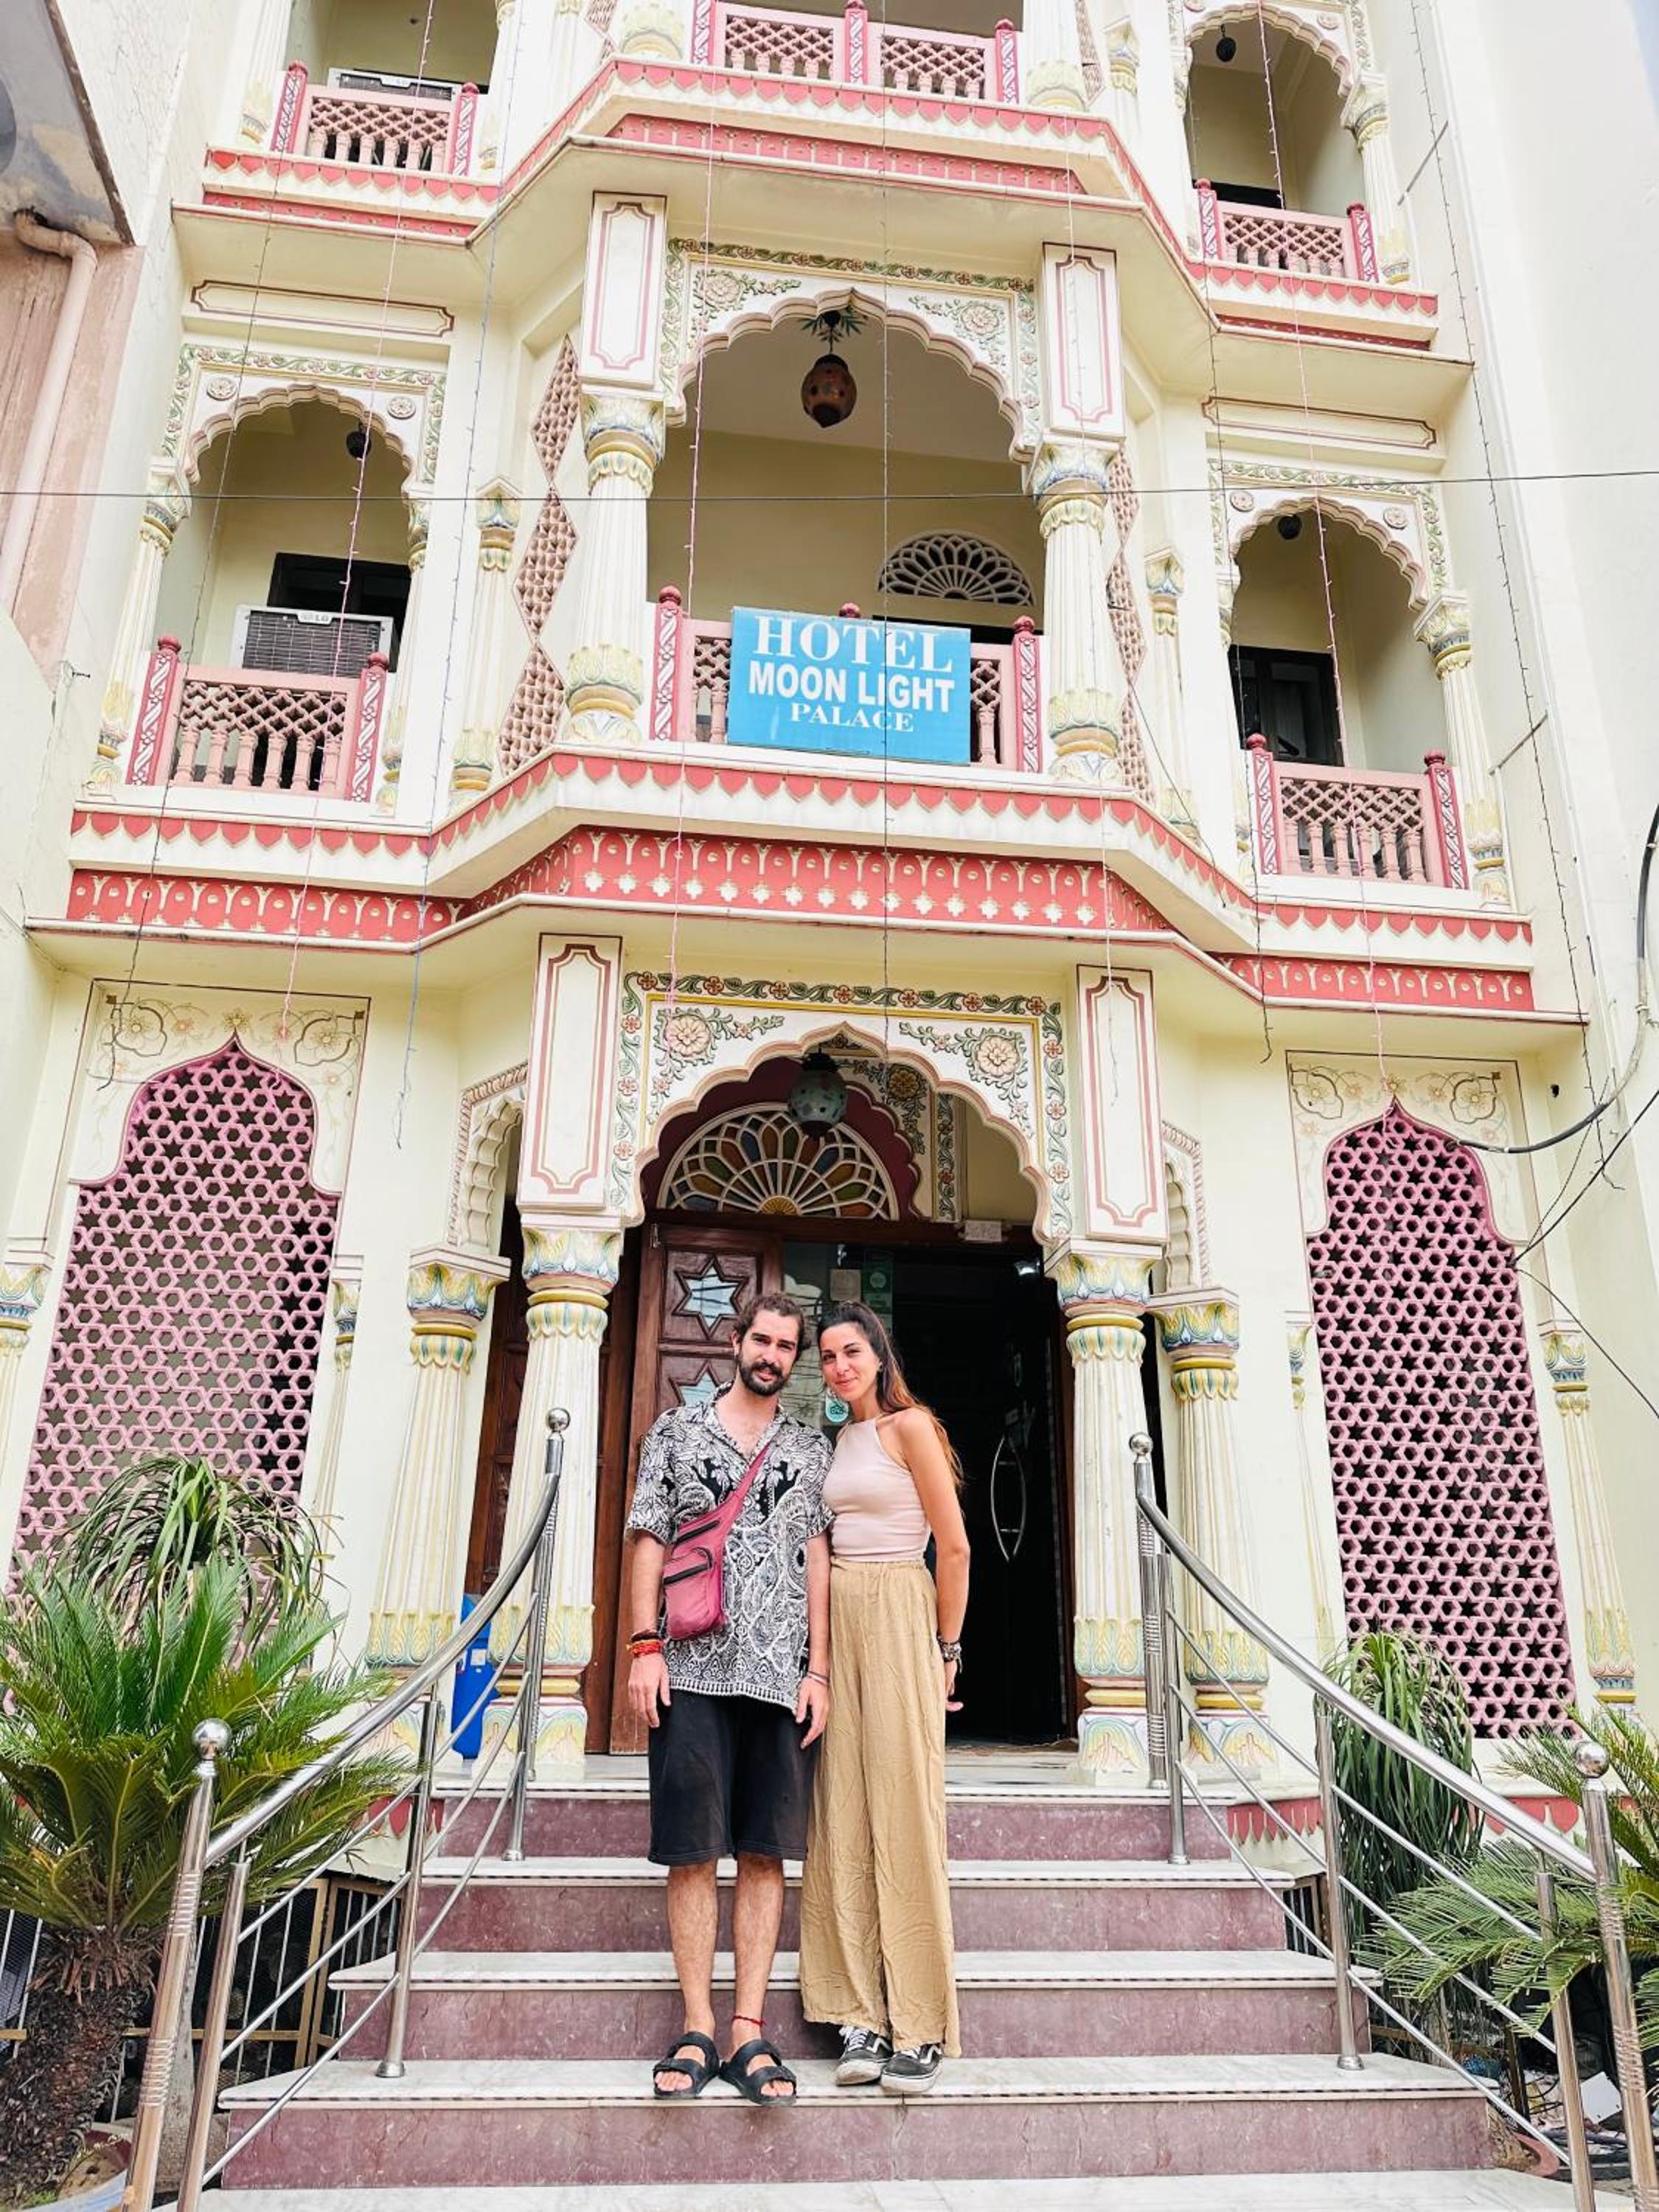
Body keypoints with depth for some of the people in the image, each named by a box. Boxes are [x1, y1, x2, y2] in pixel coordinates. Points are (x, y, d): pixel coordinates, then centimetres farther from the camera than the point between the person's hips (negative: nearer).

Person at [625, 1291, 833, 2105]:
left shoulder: (810, 1449, 13)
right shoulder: (676, 1431, 10)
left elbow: (817, 1559, 9)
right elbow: (649, 1540, 5)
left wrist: (818, 1671, 1)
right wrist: (644, 1647, -5)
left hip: (781, 1673, 1)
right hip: (692, 1669, -1)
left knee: (764, 1853, 2)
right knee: (692, 1849, 0)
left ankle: (750, 2031, 7)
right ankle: (698, 2030, 9)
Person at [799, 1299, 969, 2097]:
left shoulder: (909, 1426, -6)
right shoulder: (839, 1438, 16)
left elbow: (954, 1547, -7)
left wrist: (946, 1649, -3)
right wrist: (820, 1644, 10)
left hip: (899, 1617, -7)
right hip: (837, 1619, 7)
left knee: (903, 1812, -6)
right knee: (844, 1815, 3)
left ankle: (919, 2028, 2)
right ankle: (861, 2017, 9)